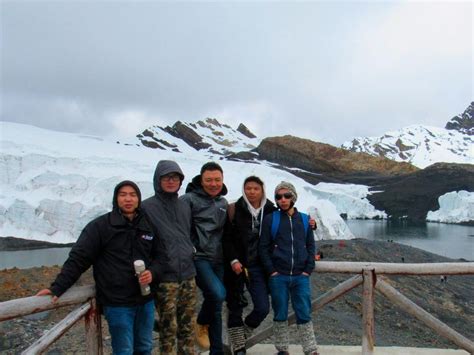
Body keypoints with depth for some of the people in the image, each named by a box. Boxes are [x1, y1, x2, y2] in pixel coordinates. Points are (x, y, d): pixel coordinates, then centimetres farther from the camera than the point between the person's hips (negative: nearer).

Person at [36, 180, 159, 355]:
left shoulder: (148, 226, 5)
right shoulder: (100, 226, -9)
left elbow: (159, 256, 12)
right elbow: (78, 258, -10)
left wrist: (152, 272, -8)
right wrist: (58, 287, -18)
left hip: (145, 301, 5)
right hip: (117, 303, -4)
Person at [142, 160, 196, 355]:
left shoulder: (185, 206, 12)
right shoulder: (147, 207, -7)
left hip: (188, 275, 5)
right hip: (165, 277, -5)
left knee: (188, 326, 13)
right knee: (169, 328, 3)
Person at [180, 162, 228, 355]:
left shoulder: (223, 203, 14)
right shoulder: (190, 199, -8)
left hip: (217, 260, 6)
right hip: (198, 258, -6)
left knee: (216, 308, 9)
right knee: (218, 293, -25)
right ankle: (201, 324, 6)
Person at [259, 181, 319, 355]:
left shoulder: (304, 219, 7)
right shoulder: (270, 219, 0)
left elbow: (311, 246, 11)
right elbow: (263, 247, -1)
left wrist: (308, 269, 1)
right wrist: (271, 271, -7)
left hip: (301, 277, 1)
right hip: (278, 277, -1)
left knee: (304, 314, 5)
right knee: (280, 315, 9)